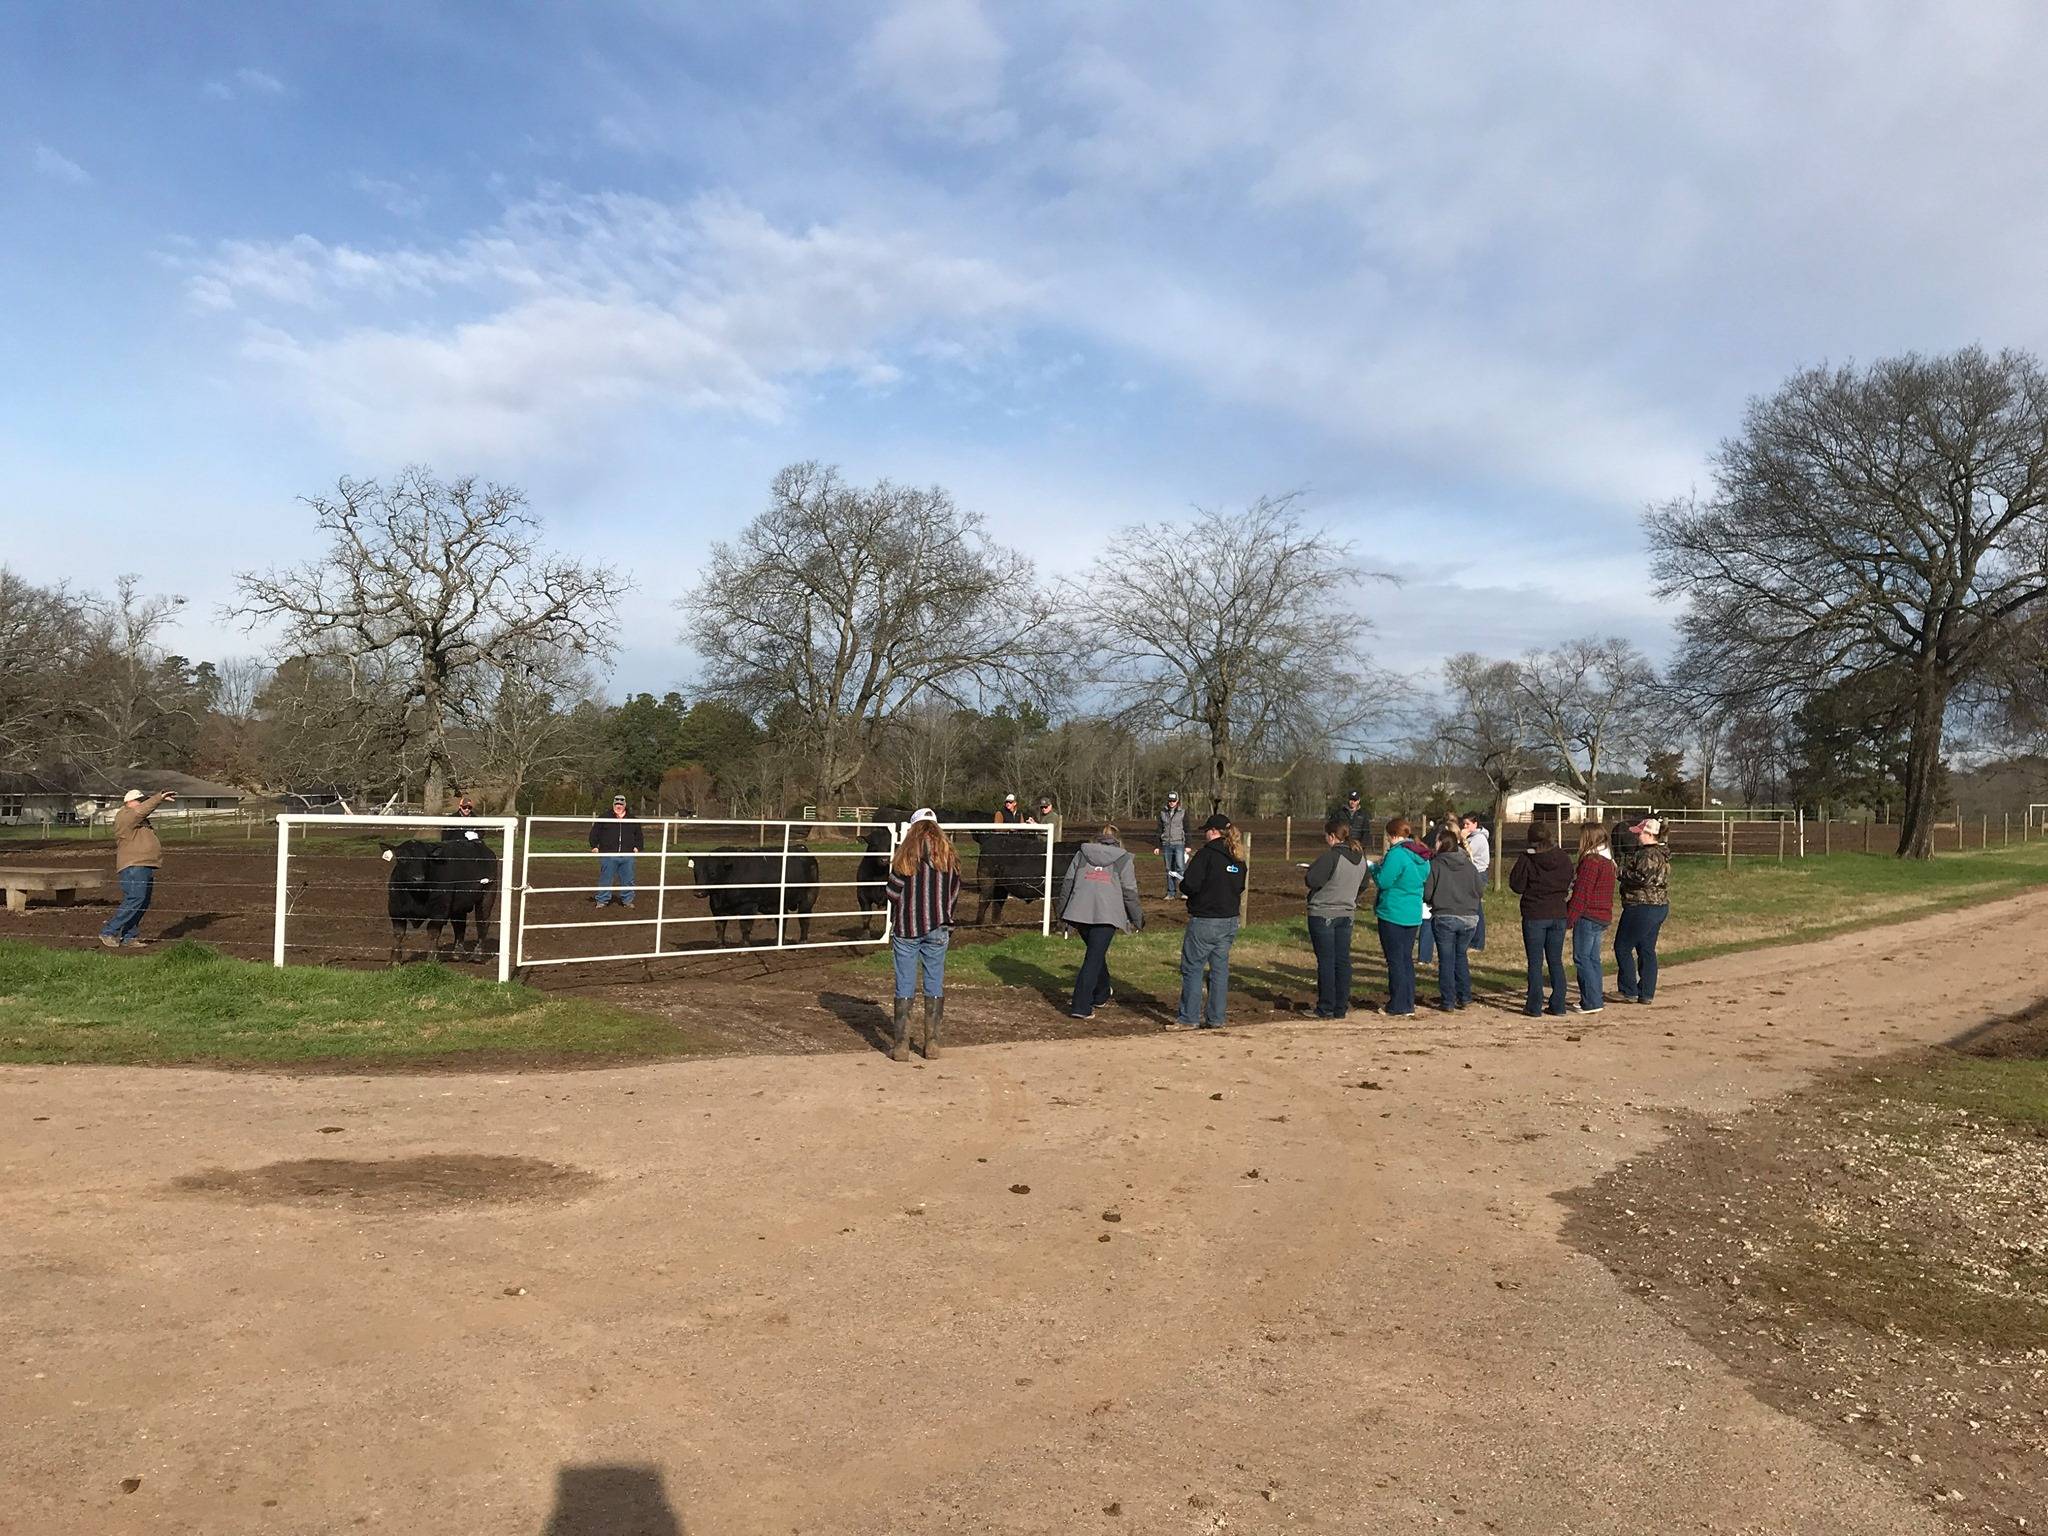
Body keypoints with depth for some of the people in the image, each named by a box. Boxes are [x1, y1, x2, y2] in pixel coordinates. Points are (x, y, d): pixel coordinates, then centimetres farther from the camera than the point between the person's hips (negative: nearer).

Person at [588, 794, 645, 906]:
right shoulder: (604, 818, 4)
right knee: (605, 879, 1)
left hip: (627, 856, 2)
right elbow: (594, 832, 7)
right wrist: (594, 846, -1)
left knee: (628, 880, 7)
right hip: (608, 855, -2)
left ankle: (627, 900, 18)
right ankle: (602, 900, 10)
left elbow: (639, 835, 21)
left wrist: (638, 846, 8)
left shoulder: (632, 820, 13)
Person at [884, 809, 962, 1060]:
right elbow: (954, 893, 7)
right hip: (938, 928, 2)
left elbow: (892, 891, -7)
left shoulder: (906, 852, -6)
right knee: (935, 985, 10)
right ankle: (932, 1044, 13)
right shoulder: (948, 853, 3)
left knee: (905, 987, 4)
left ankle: (900, 1046, 6)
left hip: (906, 927, -2)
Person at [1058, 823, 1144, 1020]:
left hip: (1079, 913, 4)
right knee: (1094, 959, -3)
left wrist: (1063, 913, 19)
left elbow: (1067, 883, 13)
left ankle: (1102, 994, 41)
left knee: (1096, 953, 25)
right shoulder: (1124, 860, 8)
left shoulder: (1081, 854, 15)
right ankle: (1080, 1007, -8)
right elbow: (1130, 892, 4)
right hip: (1106, 915, -4)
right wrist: (1137, 919, 14)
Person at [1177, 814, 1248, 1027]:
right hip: (1230, 921, 7)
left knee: (1192, 969, 3)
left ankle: (1188, 1018, 5)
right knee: (1220, 969, 12)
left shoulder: (1207, 853, -13)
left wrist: (1182, 884, 2)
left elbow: (1190, 885, -19)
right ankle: (1216, 1018, 15)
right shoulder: (1239, 859, 9)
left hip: (1204, 921, -7)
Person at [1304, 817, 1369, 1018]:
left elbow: (1312, 880, -21)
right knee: (1343, 960, 10)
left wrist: (1311, 869, 0)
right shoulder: (1360, 857, 5)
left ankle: (1326, 1008, 4)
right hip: (1347, 914, 7)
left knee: (1326, 961, -1)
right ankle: (1341, 1008, 13)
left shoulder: (1332, 856, -19)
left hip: (1323, 914, -7)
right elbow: (1363, 883, 16)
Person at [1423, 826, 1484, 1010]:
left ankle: (1448, 1001, 5)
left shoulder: (1435, 864, -9)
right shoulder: (1469, 865, 4)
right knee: (1461, 956, 19)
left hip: (1444, 917, -4)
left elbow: (1426, 893, -11)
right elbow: (1481, 891, 6)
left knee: (1446, 960, 4)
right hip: (1470, 918, 4)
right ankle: (1465, 998, 20)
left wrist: (1433, 902, 11)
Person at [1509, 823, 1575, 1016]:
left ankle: (1534, 1006, 2)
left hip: (1534, 916, -4)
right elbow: (1569, 885, 11)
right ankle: (1558, 1005, 13)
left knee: (1535, 963, 2)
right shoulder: (1564, 859, 1)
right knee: (1556, 961, 12)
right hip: (1558, 915, 4)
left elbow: (1517, 886, -7)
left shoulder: (1527, 859, -12)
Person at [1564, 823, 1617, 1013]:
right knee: (1593, 958, 14)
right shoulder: (1608, 861, 14)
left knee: (1581, 958, -4)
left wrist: (1569, 919, -16)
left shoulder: (1591, 860, -16)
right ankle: (1594, 1000, 18)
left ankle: (1592, 1002, -6)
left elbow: (1581, 893, -18)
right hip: (1603, 917, 9)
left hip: (1588, 917, -9)